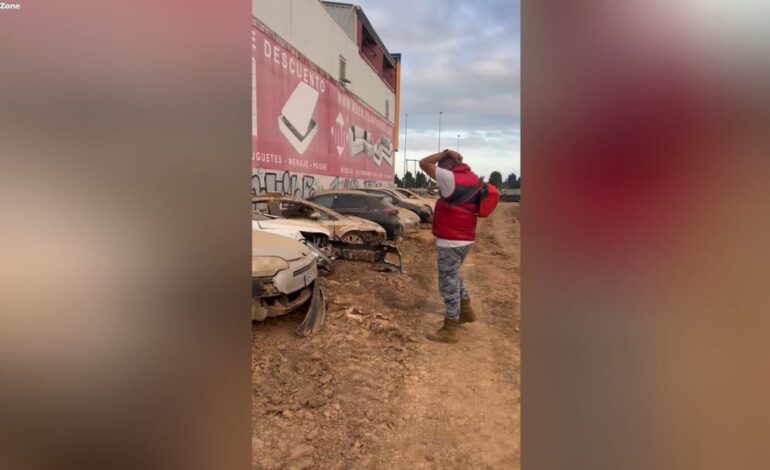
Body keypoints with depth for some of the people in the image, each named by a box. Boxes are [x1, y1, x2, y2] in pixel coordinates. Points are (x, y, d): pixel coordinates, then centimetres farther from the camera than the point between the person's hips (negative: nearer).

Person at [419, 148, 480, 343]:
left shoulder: (451, 178, -17)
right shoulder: (473, 178, 8)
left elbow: (424, 163, -11)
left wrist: (445, 153, -4)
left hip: (450, 241, -9)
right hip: (464, 239, 9)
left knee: (448, 284, -1)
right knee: (453, 277, 27)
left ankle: (449, 330, 7)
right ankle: (466, 311, 38)